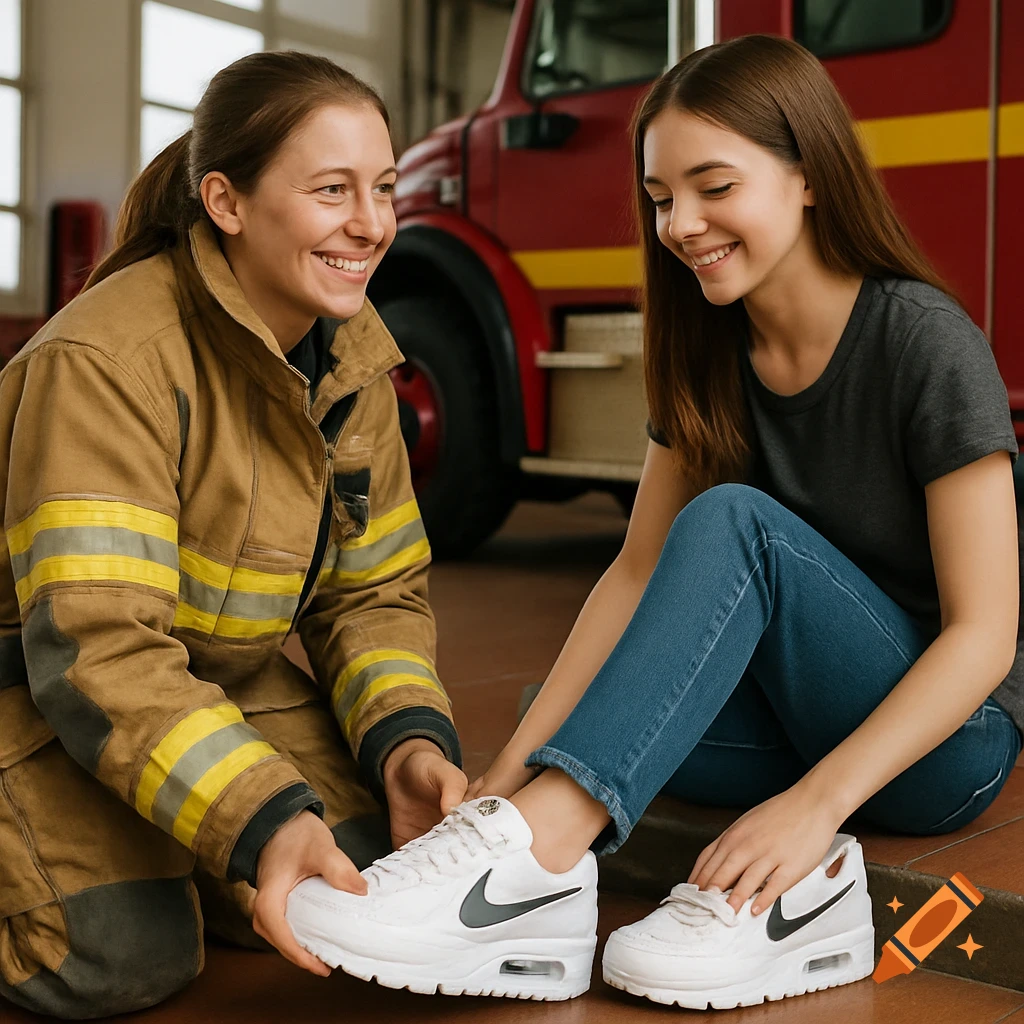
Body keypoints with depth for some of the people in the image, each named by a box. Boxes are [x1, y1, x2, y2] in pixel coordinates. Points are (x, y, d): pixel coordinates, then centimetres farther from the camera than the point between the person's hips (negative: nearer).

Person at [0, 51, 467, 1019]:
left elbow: (375, 592, 0)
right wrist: (263, 822, -43)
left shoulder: (352, 354, -3)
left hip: (221, 676, 7)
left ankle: (152, 849, 15)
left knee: (378, 879, -7)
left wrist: (408, 736, -19)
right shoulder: (110, 358, -27)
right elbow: (94, 648, -33)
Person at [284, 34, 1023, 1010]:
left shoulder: (924, 342, -17)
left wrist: (816, 800, -33)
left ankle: (540, 854, -41)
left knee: (730, 521, -31)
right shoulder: (714, 353, 2)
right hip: (805, 711, 6)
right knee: (556, 715, -19)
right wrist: (514, 764, -15)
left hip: (944, 736, -6)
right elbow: (639, 571, -3)